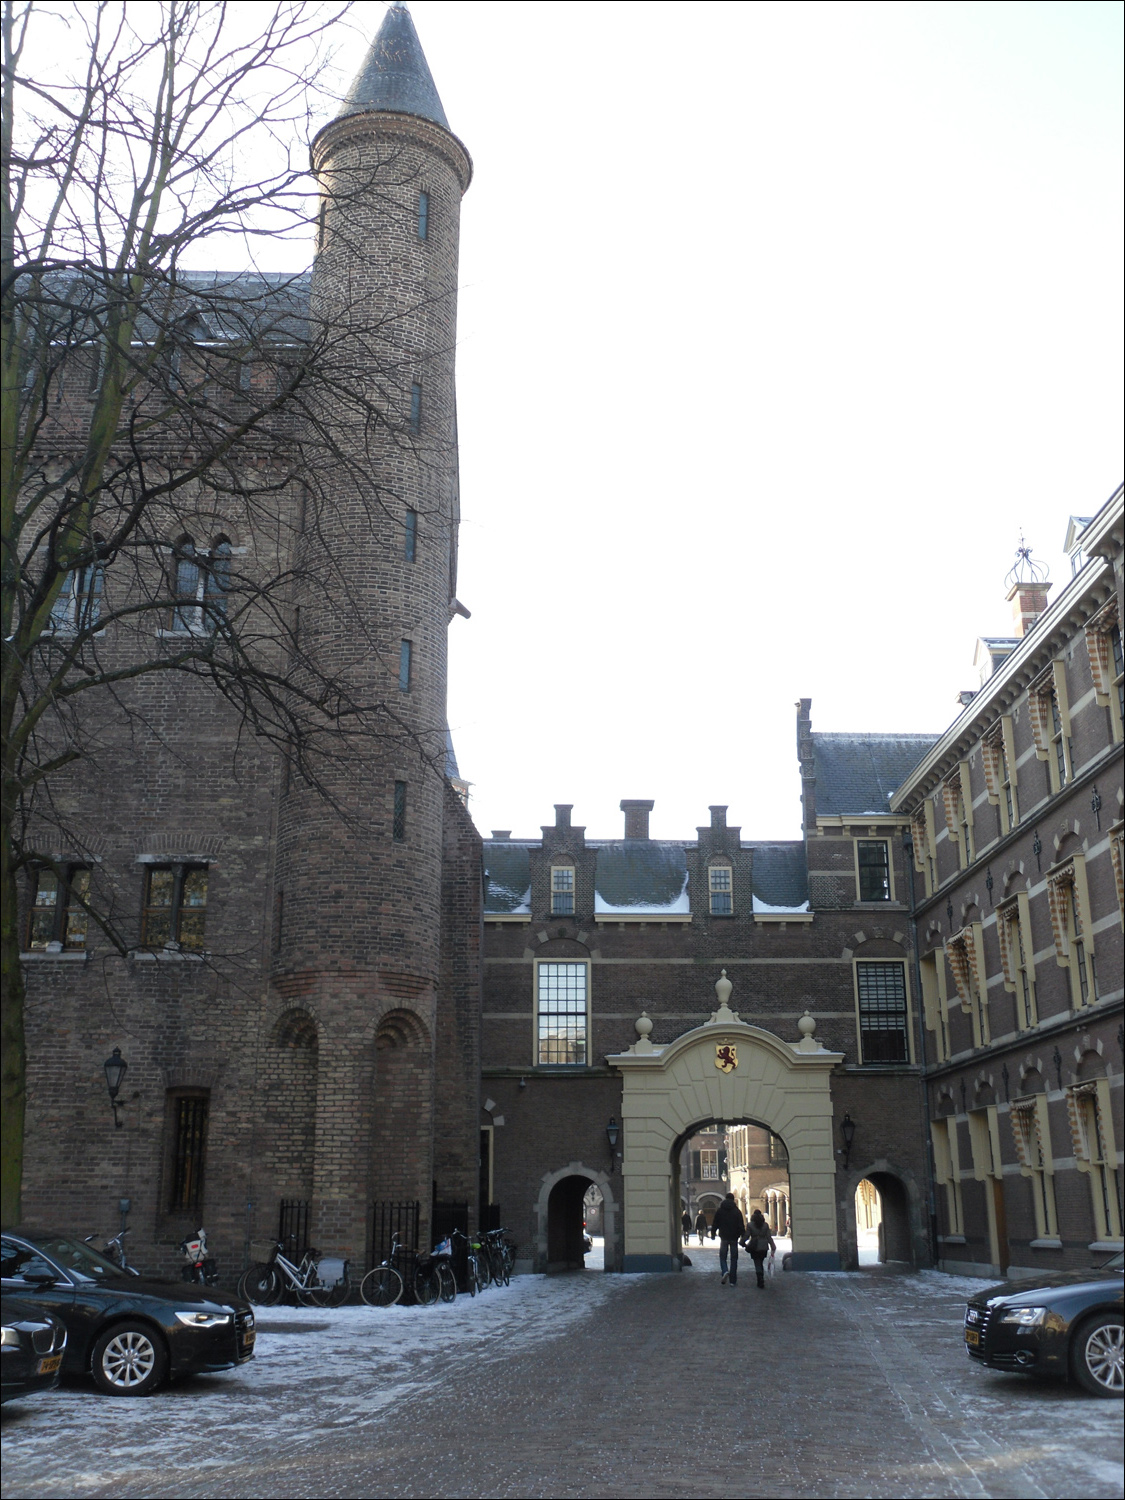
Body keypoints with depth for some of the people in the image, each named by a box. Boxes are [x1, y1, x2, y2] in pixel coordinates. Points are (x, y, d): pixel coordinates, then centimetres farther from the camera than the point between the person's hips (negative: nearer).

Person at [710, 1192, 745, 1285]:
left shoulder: (719, 1210, 2)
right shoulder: (737, 1211, -1)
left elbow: (715, 1224, 5)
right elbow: (741, 1225, -3)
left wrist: (713, 1234, 15)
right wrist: (743, 1236, 2)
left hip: (723, 1238, 0)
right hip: (734, 1238, 0)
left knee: (723, 1257, 10)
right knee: (734, 1258, 6)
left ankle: (725, 1271, -19)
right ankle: (733, 1281, 3)